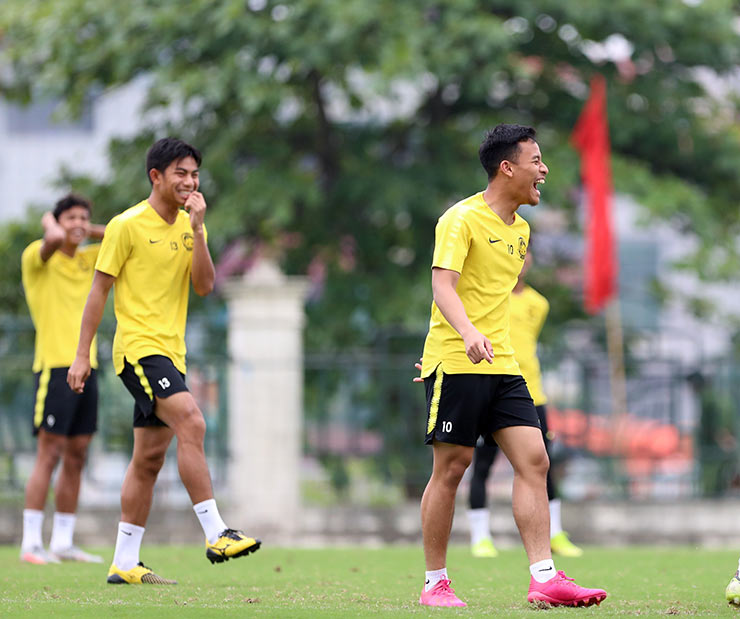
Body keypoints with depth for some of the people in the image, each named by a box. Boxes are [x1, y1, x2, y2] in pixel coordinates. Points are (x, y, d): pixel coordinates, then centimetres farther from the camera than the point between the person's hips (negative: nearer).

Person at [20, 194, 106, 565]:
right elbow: (54, 239, -26)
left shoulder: (89, 259, 15)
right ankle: (31, 544, -8)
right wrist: (50, 223, -4)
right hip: (54, 365, -7)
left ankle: (63, 543, 12)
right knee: (49, 455, -9)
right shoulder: (36, 256, -4)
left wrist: (89, 231, 12)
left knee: (76, 457, 7)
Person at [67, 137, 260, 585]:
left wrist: (197, 229, -10)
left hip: (171, 353, 7)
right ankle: (216, 535, -26)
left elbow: (205, 286, 0)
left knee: (149, 459, 8)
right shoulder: (128, 225, -6)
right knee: (192, 423, -24)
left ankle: (125, 563, 13)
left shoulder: (190, 226, 12)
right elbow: (100, 289, -4)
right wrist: (82, 355, -6)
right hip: (138, 346, -7)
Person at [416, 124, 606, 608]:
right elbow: (443, 285, -20)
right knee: (451, 468, -3)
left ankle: (544, 578, -8)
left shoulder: (520, 229, 16)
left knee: (534, 461, -5)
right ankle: (435, 584, 7)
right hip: (455, 364, -7)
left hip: (502, 366, 7)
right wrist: (469, 334, -36)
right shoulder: (462, 219, -9)